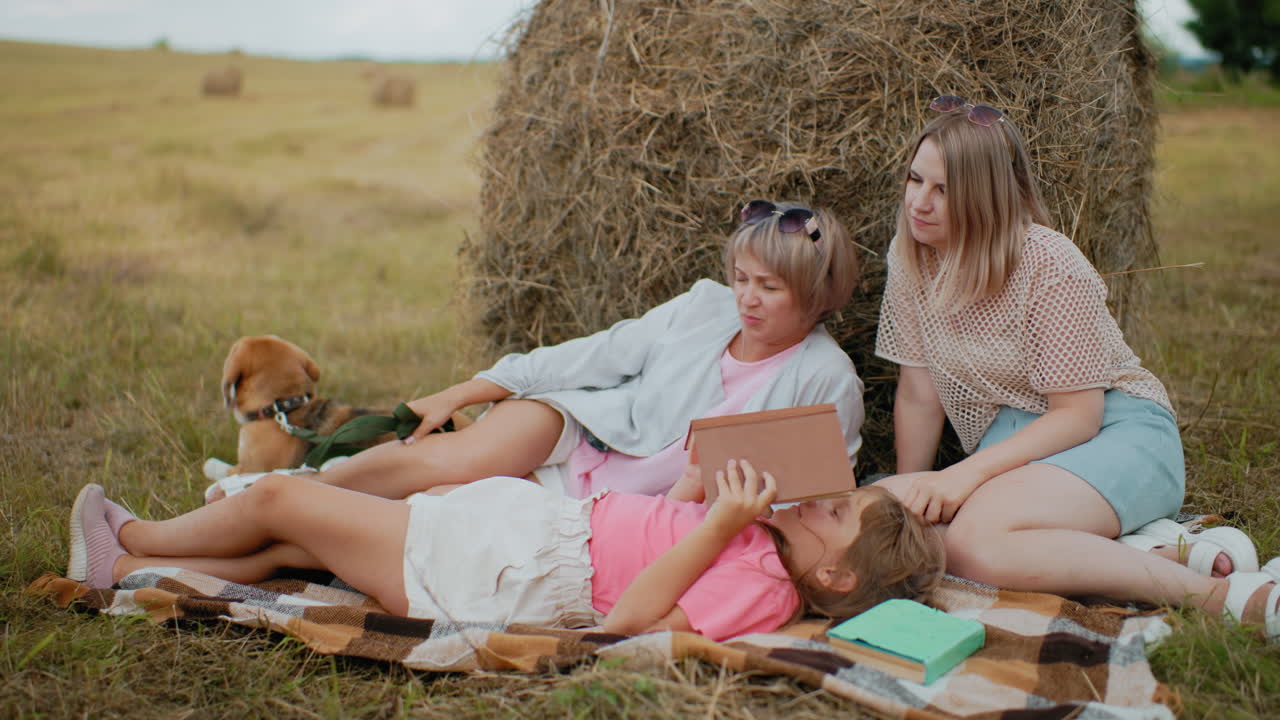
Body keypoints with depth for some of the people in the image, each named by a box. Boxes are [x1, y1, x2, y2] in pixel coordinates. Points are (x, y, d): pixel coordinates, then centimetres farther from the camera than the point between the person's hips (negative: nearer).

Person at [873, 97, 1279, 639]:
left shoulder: (1049, 265, -15)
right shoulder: (910, 257, 2)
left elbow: (1078, 416, -16)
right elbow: (919, 397, 6)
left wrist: (966, 474, -26)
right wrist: (909, 494, 0)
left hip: (1116, 432, -6)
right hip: (1013, 444, 6)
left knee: (973, 542, -36)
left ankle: (1225, 593, -27)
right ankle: (1145, 548, -19)